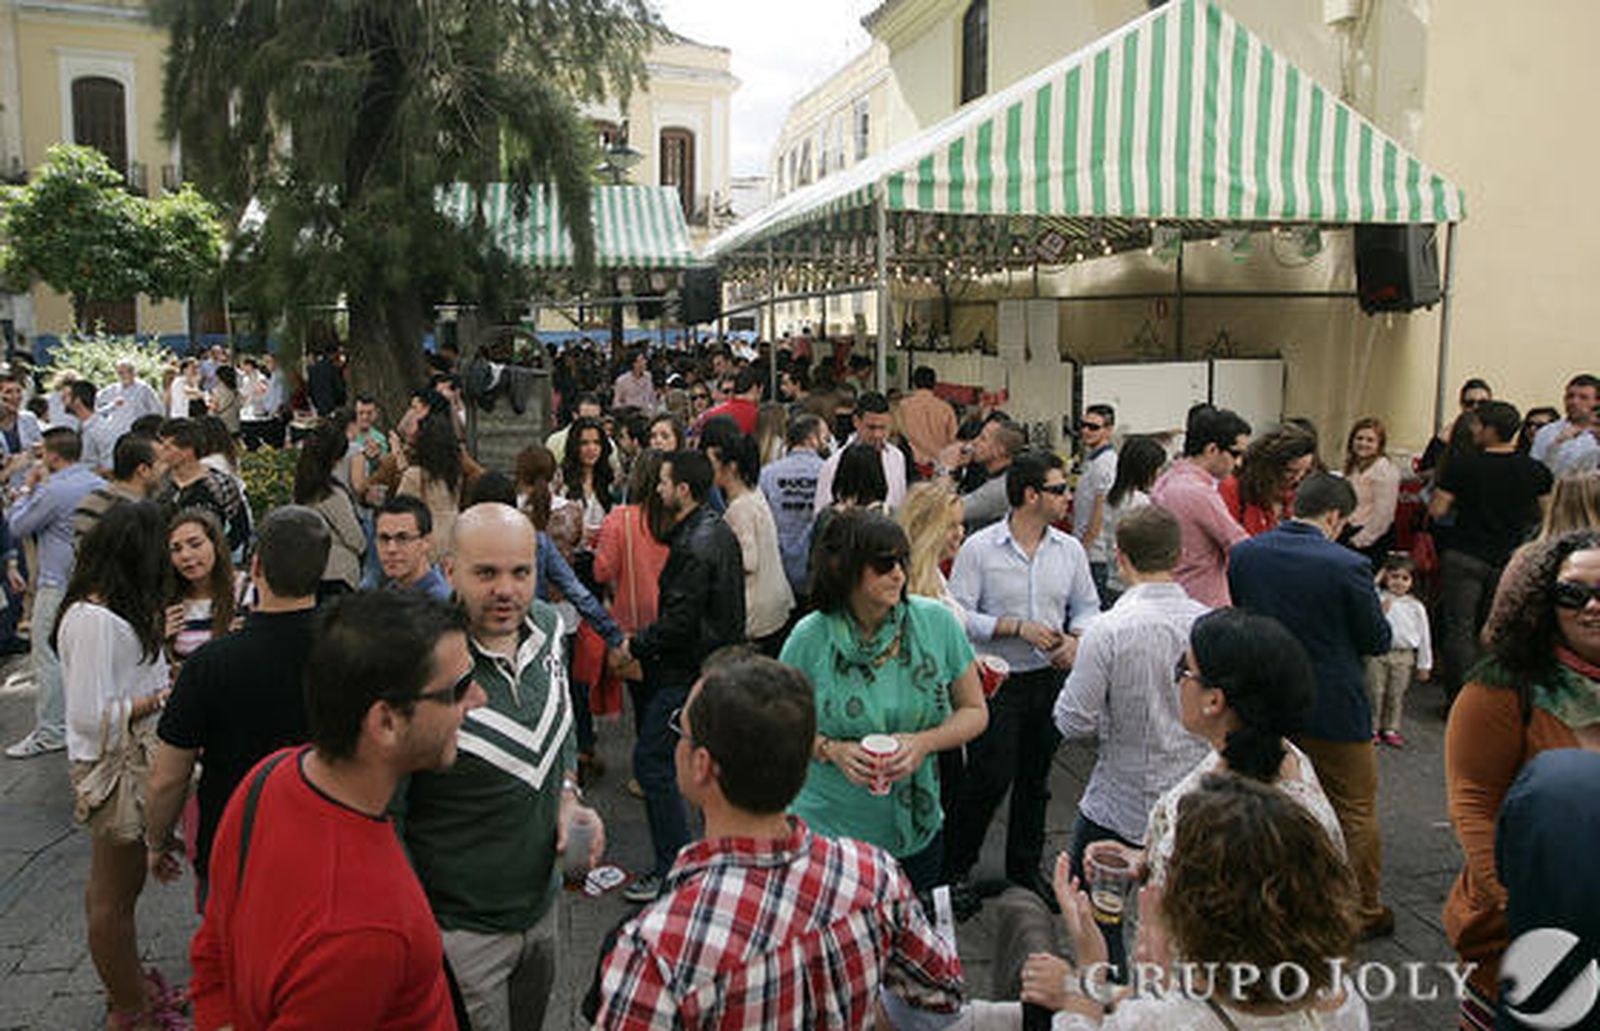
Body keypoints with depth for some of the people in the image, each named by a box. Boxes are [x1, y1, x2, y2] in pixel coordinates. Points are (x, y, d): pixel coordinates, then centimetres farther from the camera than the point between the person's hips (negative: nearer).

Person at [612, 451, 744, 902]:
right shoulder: (721, 531, 8)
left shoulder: (694, 548, -23)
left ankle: (672, 869, 3)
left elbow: (679, 622, -24)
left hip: (691, 671, -10)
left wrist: (633, 648, -9)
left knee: (651, 760, -2)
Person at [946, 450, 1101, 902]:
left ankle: (1025, 866, 34)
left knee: (1035, 779, 16)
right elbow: (958, 615, -13)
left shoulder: (1070, 550, 4)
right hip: (996, 682, -5)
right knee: (989, 779, -2)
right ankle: (954, 865, 19)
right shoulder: (979, 548, -10)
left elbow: (1087, 607, 11)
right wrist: (1017, 628, -19)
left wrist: (1075, 638, -9)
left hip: (1049, 680, 5)